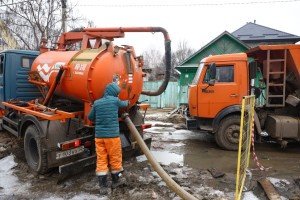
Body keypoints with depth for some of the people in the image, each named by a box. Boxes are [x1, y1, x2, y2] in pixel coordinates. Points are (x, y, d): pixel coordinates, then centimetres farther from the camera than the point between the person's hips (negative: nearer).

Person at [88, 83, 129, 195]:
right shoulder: (115, 100, -3)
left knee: (101, 160, 7)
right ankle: (115, 181, 27)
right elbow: (123, 104, 18)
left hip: (99, 135, 4)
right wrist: (127, 102, 41)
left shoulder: (96, 103, 7)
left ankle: (103, 186, 10)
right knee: (115, 158, 12)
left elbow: (90, 117, 17)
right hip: (112, 135, -4)